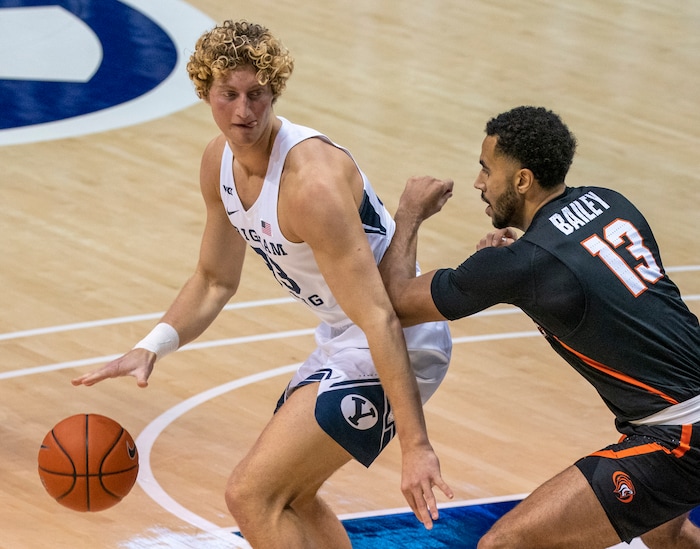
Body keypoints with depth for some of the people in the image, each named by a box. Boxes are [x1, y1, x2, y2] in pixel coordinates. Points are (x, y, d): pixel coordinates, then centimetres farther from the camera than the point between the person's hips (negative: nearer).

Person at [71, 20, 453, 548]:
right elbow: (215, 281, 15)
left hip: (396, 344, -10)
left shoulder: (310, 182, -29)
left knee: (253, 494, -14)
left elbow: (381, 321, -31)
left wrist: (415, 446, -34)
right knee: (288, 494, 24)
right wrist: (149, 350, 0)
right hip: (341, 339, 10)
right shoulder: (220, 161, -1)